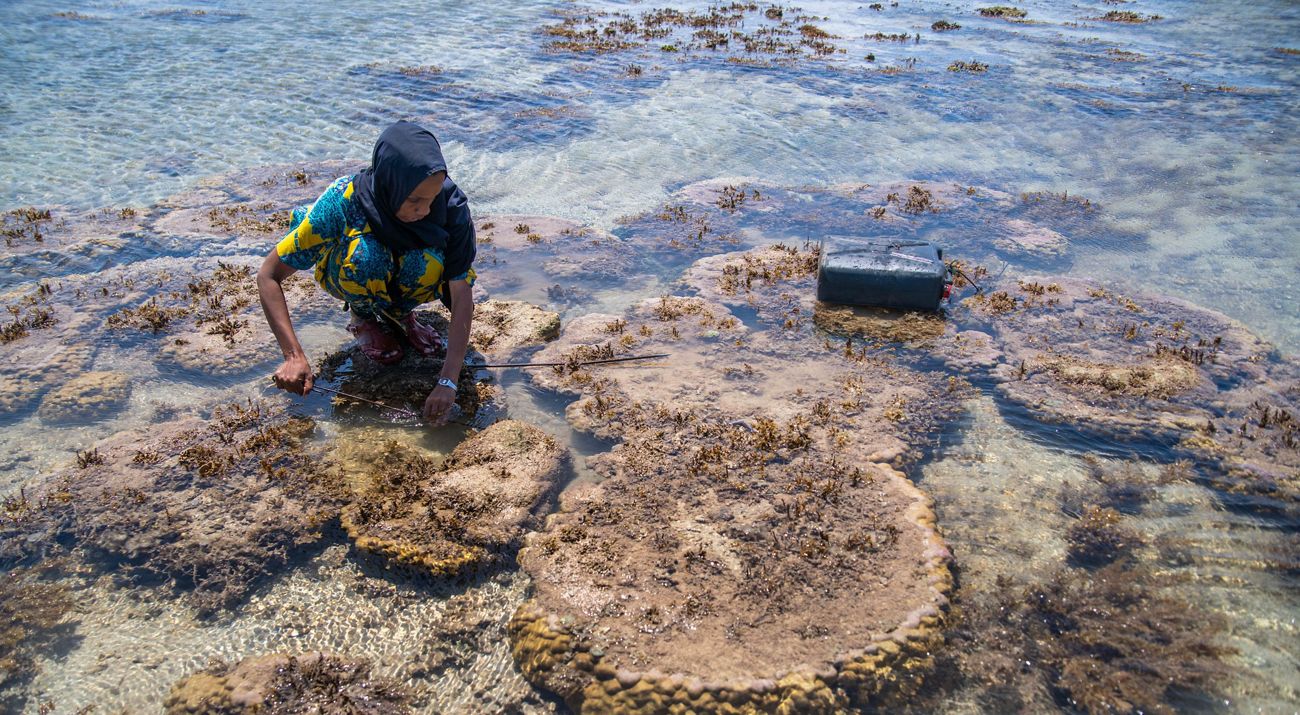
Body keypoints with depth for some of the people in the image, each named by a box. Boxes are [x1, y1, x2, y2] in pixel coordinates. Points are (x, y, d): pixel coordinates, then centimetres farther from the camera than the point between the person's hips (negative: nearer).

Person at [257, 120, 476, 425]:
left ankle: (399, 313, 1)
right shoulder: (343, 200, -33)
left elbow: (462, 295, -31)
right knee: (366, 255, -36)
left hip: (401, 282, 1)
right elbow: (269, 275, -27)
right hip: (345, 273, -1)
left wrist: (448, 382, -41)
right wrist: (294, 357, -37)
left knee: (433, 265, -34)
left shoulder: (451, 204, -30)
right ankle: (363, 315, -2)